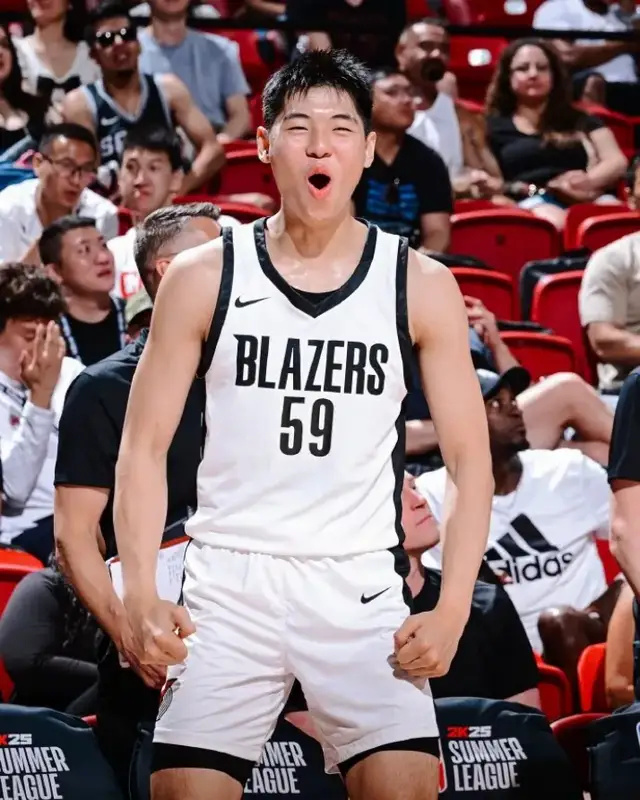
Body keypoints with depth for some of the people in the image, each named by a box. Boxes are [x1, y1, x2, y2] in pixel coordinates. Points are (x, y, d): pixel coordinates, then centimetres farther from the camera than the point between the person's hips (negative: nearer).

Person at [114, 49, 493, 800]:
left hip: (360, 587, 0)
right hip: (229, 580, 0)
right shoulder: (203, 278, 1)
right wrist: (140, 596, -10)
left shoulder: (420, 285, 1)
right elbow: (145, 446, 3)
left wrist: (453, 609, -9)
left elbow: (470, 460, 3)